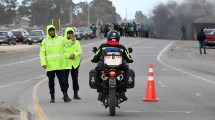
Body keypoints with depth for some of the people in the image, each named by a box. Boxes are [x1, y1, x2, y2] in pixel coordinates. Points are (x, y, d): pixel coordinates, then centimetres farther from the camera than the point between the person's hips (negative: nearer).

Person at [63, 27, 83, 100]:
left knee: (75, 79, 3)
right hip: (65, 63, -2)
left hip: (75, 63, 2)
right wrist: (69, 55, -21)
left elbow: (80, 51, 0)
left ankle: (75, 93, 10)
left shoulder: (77, 42, 10)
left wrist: (74, 54, -18)